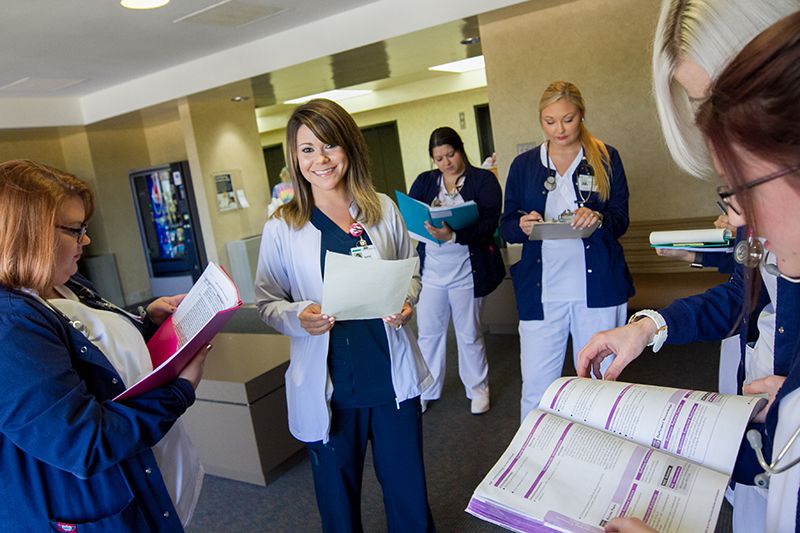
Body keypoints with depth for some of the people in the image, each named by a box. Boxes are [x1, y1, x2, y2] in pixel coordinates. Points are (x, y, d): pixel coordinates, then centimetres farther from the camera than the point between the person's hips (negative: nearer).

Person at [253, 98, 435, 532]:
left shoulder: (383, 209, 2)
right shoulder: (281, 228, -4)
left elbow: (411, 273, 12)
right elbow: (267, 302, 1)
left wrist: (406, 302, -9)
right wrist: (299, 317, -19)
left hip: (393, 376, 2)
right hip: (326, 386, -1)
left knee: (408, 492, 17)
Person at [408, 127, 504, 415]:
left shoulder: (484, 179, -3)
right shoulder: (424, 181, 8)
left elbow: (489, 223, -16)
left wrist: (454, 235, -32)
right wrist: (426, 219, -25)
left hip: (467, 270, -3)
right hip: (430, 269, 3)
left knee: (469, 333, 11)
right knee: (428, 332, 11)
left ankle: (478, 389, 31)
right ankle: (425, 391, 28)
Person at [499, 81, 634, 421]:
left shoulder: (606, 158, 7)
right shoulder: (523, 165, 9)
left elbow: (621, 221, 3)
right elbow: (505, 227, 7)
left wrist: (598, 219, -19)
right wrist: (522, 227, -17)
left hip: (598, 288, 0)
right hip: (541, 290, 0)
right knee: (535, 388, 0)